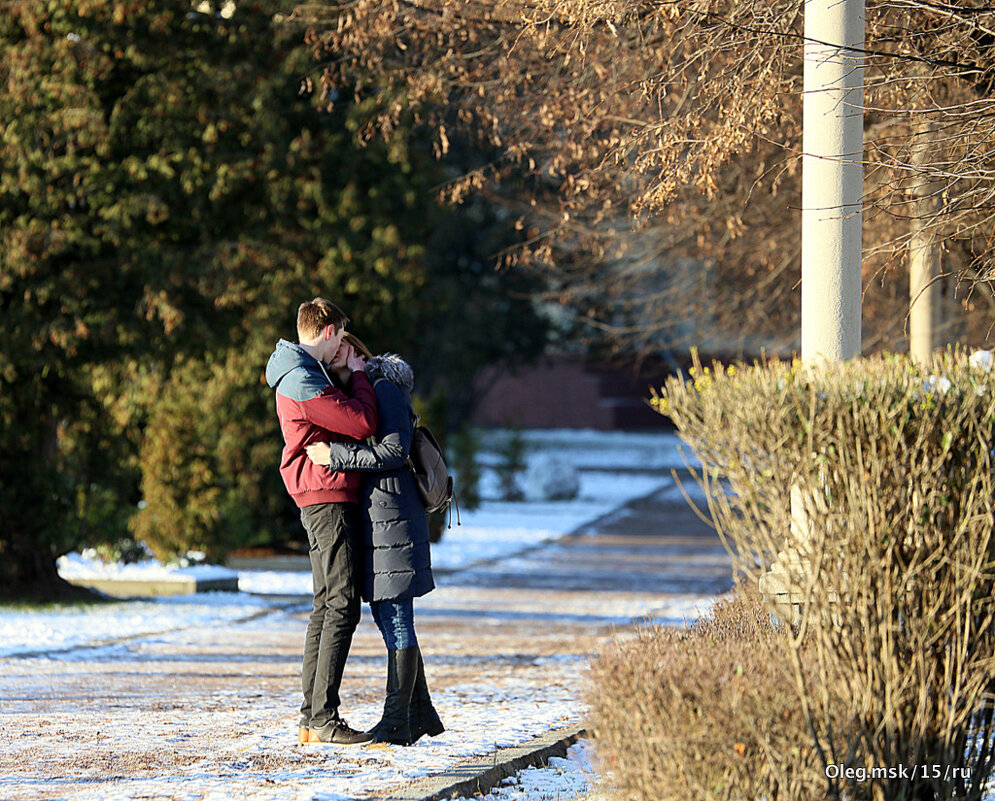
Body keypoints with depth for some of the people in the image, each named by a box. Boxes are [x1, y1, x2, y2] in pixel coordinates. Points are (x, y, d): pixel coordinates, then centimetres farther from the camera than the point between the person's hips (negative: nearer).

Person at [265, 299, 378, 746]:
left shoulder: (304, 375, 18)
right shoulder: (303, 381, -16)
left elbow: (338, 418, 24)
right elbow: (362, 424, -18)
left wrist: (342, 378, 14)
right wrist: (356, 376, -5)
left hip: (320, 502, 11)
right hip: (328, 498, -11)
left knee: (326, 608, 11)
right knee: (341, 607, -12)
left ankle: (311, 717, 11)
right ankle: (323, 718, -15)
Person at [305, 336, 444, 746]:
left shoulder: (385, 388, -8)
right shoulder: (367, 394, 20)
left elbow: (394, 452, -18)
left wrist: (334, 455, -18)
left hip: (391, 517, -10)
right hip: (374, 519, 10)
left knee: (396, 622, -6)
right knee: (388, 619, 13)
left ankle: (396, 723, -4)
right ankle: (422, 713, 20)